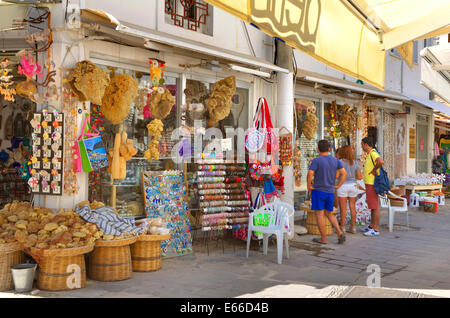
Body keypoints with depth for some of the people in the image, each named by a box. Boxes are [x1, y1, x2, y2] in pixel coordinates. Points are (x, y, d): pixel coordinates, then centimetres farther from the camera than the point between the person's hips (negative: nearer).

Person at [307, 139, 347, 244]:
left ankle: (323, 239, 6)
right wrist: (338, 186, 6)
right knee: (329, 214, 18)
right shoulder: (335, 160, 5)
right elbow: (344, 173, 2)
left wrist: (309, 186, -10)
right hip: (330, 192, 5)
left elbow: (310, 174, -23)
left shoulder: (316, 160, -11)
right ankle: (340, 233, 3)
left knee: (319, 215, 3)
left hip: (318, 190, -5)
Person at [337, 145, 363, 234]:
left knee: (343, 208, 1)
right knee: (352, 207, 9)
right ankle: (353, 227, 13)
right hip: (353, 185, 4)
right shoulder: (355, 162, 2)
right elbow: (360, 177, 1)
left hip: (342, 186, -4)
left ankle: (342, 228, 4)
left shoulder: (340, 162, -10)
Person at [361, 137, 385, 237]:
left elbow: (381, 162, -37)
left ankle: (375, 230, -3)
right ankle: (371, 226, 28)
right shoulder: (369, 154, 15)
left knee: (375, 207, -6)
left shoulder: (373, 153, -18)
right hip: (369, 183, 11)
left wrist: (374, 170, -23)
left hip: (372, 184, -11)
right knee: (372, 206, 18)